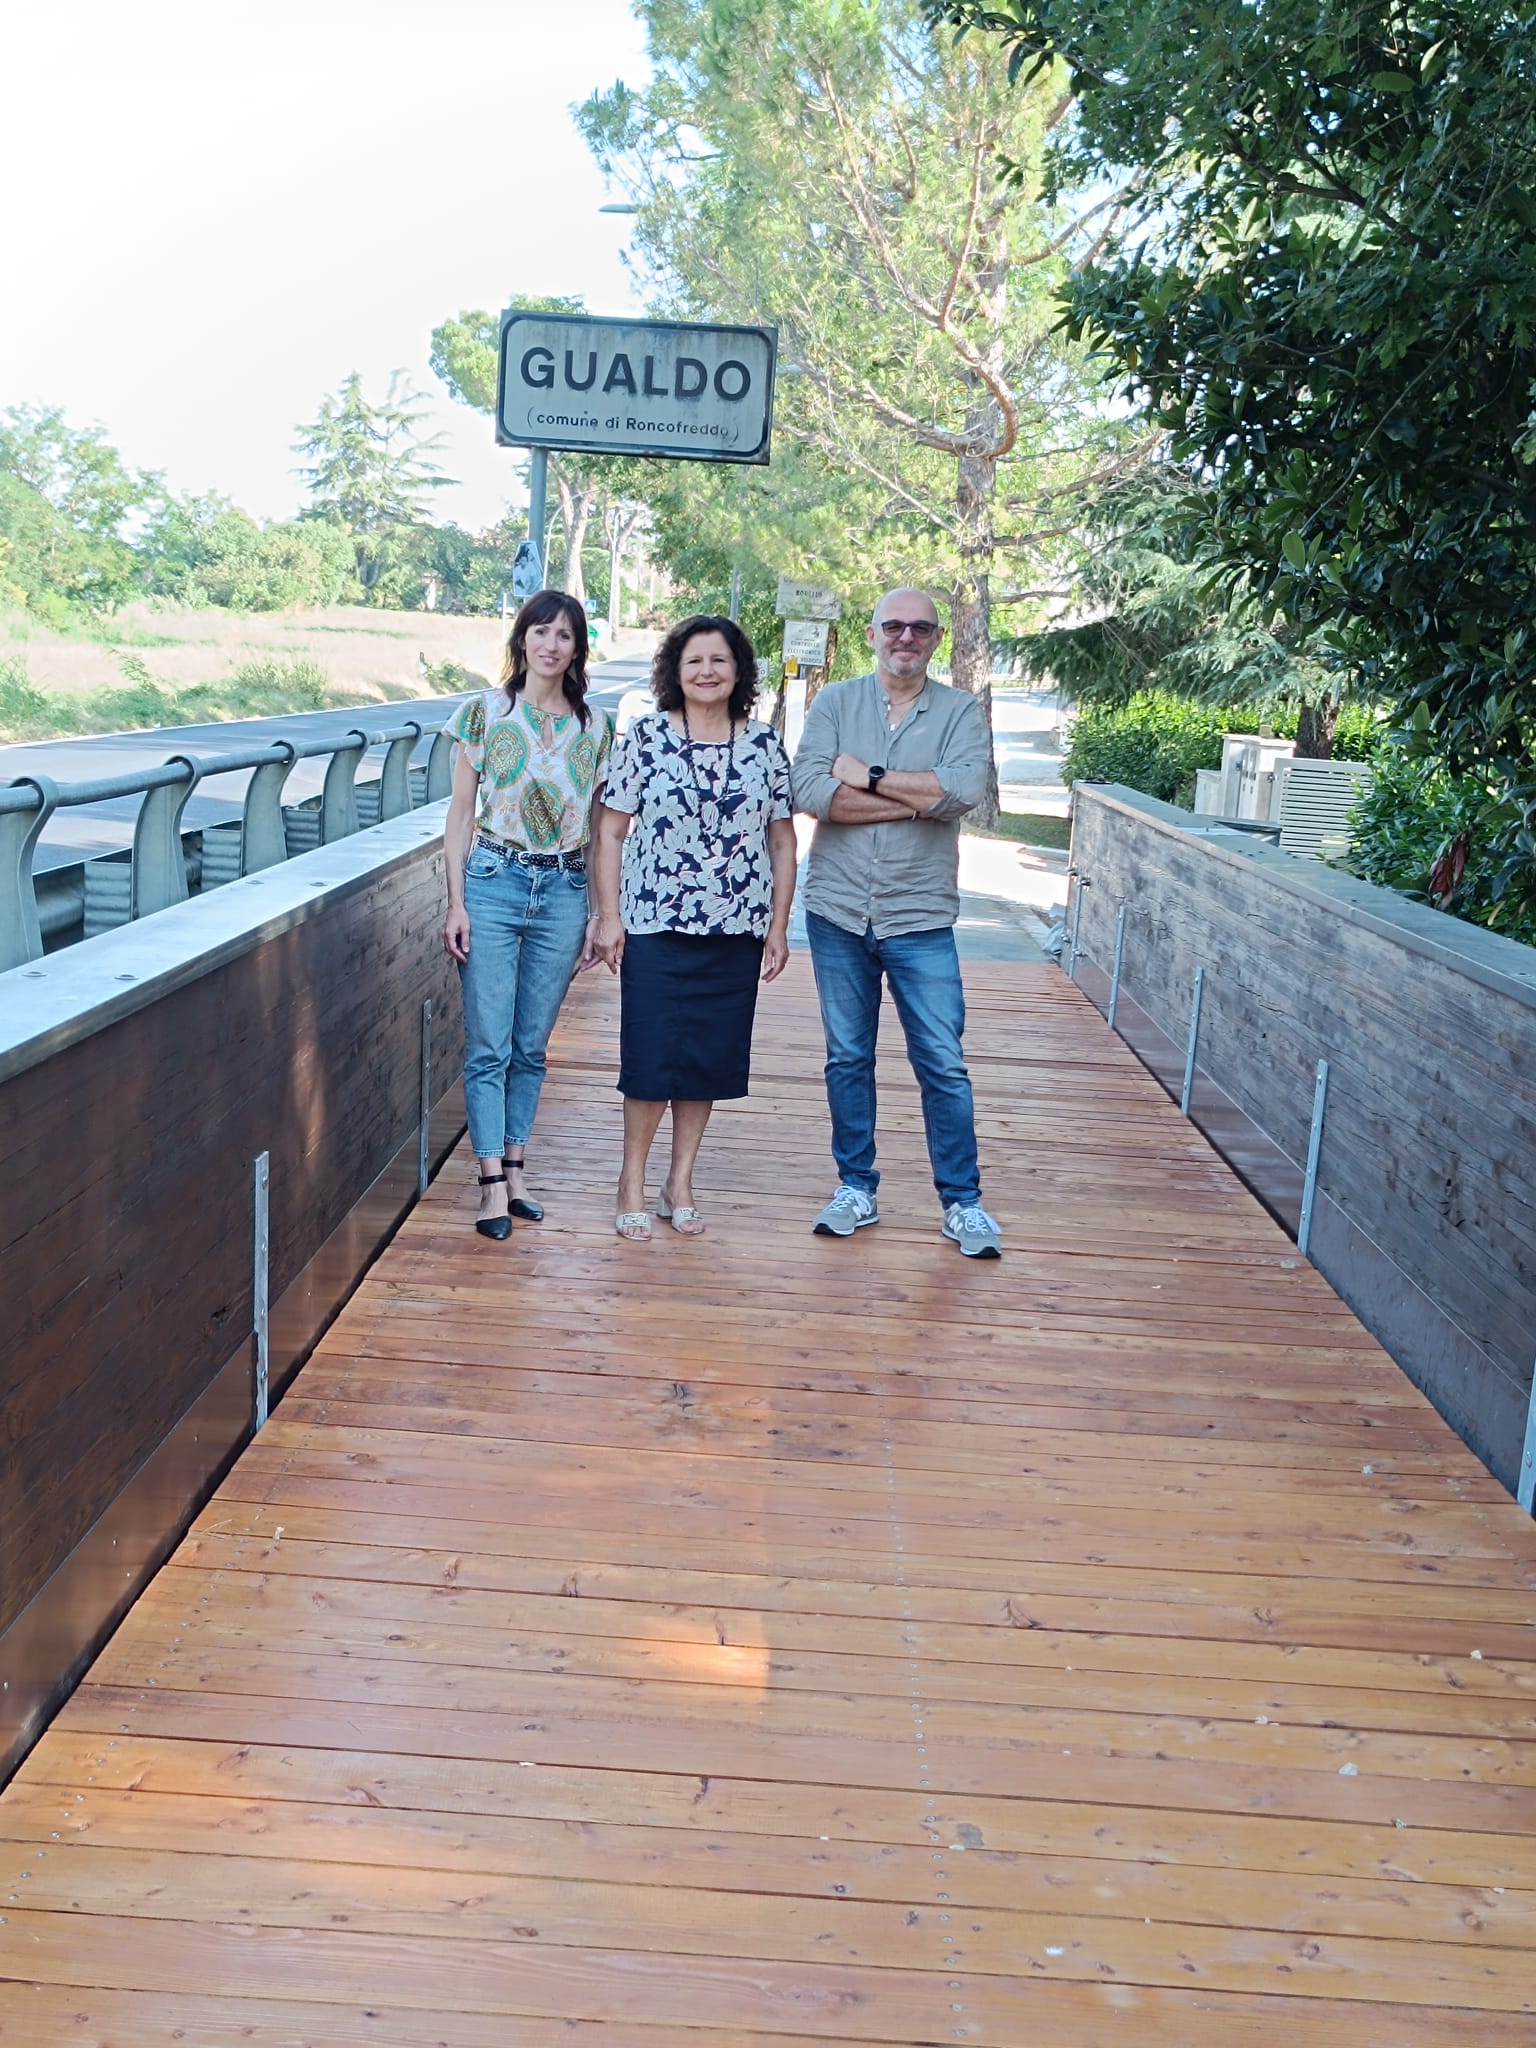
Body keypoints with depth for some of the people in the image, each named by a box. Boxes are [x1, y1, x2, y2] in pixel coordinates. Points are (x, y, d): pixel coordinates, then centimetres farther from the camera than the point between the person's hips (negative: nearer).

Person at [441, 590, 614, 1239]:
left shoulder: (595, 727, 6)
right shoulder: (485, 712, -1)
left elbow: (600, 826, 10)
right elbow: (461, 813, 1)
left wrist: (600, 912, 6)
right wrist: (457, 903, -5)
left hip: (563, 891, 2)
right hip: (493, 881, -2)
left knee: (531, 1045, 10)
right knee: (488, 1044, -3)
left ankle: (515, 1168, 19)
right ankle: (493, 1183, 2)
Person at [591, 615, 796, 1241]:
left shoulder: (765, 746, 5)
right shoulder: (644, 737, -1)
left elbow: (782, 841, 9)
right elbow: (611, 830, 0)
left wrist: (779, 925, 5)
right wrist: (608, 916, -6)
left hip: (735, 930, 3)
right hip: (654, 925, -2)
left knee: (709, 1056, 8)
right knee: (650, 1054, -1)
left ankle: (679, 1183, 21)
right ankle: (633, 1181, 15)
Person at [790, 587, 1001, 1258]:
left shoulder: (961, 712, 1)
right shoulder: (835, 703, 3)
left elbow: (964, 789, -19)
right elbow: (809, 790, -13)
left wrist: (868, 778, -13)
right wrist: (916, 800, -14)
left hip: (920, 919, -1)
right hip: (838, 911, 2)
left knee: (943, 1065, 0)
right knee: (847, 1058, 11)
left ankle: (963, 1201, 11)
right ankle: (856, 1188, 24)